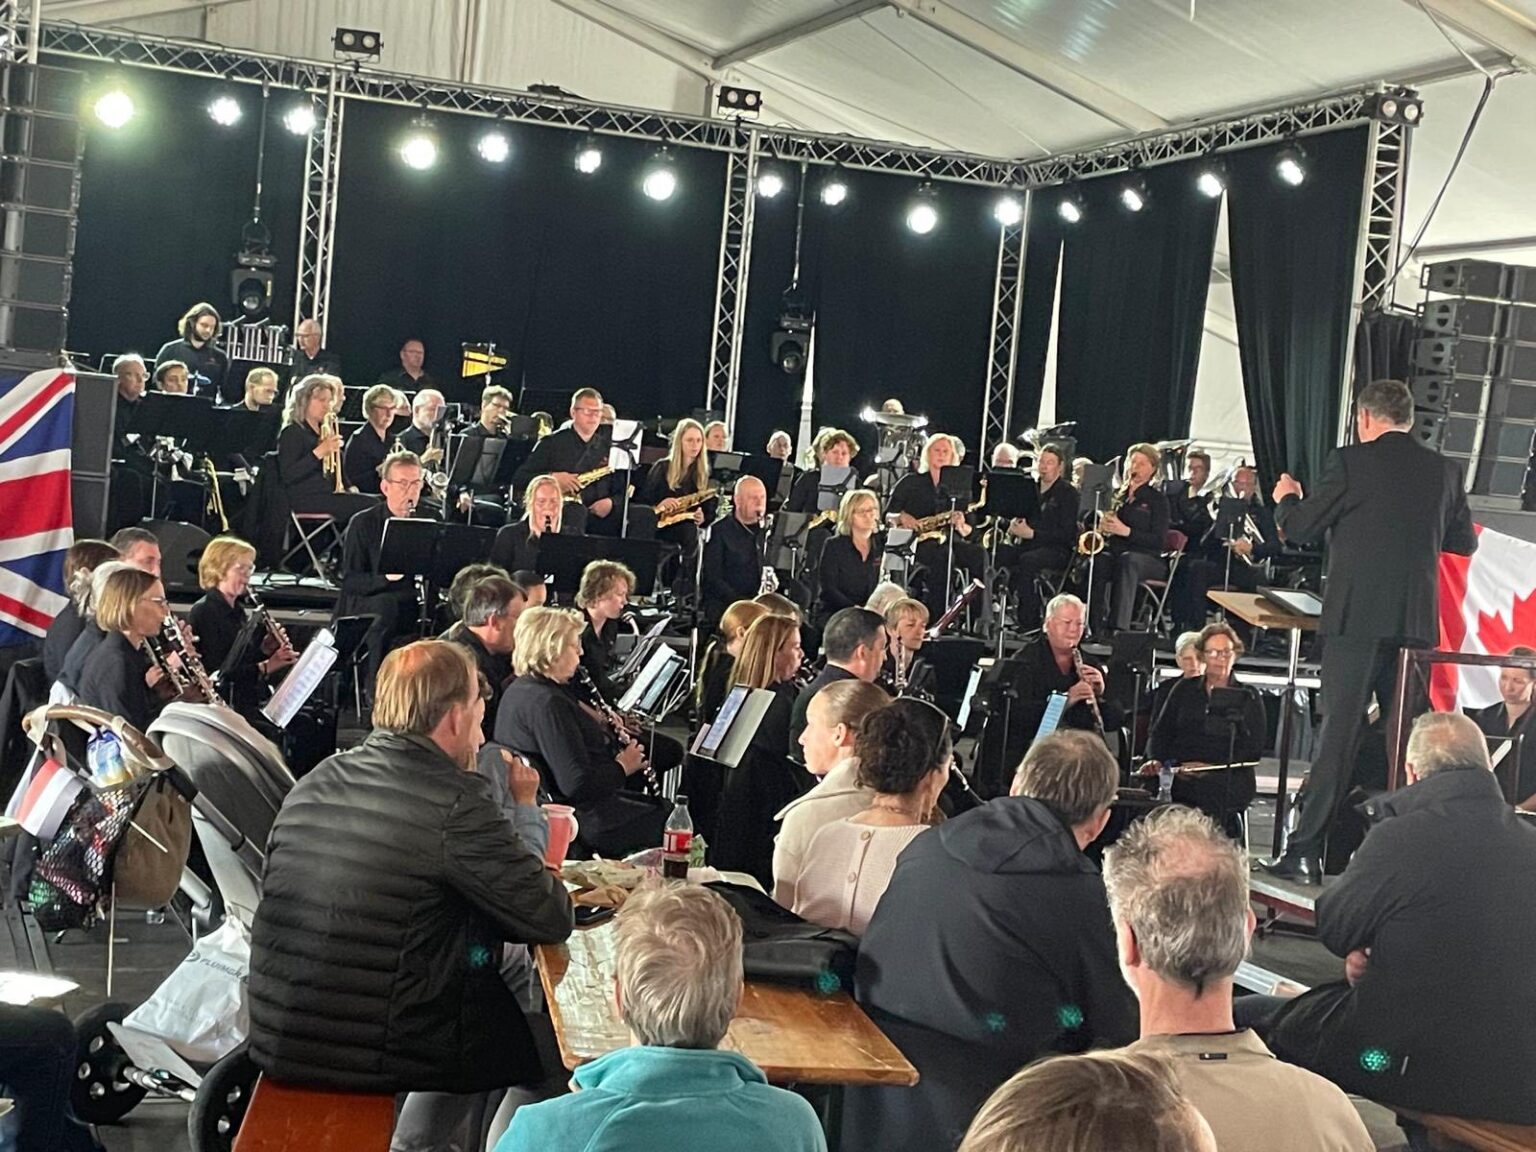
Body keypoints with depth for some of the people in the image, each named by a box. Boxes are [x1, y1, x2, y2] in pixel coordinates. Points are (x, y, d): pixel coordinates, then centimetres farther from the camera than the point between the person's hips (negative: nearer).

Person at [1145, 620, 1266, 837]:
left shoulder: (1249, 697, 9)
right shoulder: (1184, 689, 18)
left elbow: (1254, 749, 1)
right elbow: (1160, 734, 15)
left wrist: (1212, 768, -11)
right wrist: (1158, 761, -6)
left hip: (1226, 789, -2)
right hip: (1182, 785, 2)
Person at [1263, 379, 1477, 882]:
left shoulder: (1350, 462, -7)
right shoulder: (1444, 470, 7)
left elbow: (1299, 529, -3)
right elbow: (1465, 542, 16)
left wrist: (1288, 497, 18)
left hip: (1357, 619, -4)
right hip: (1417, 623, 4)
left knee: (1339, 732, -3)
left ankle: (1305, 851, -2)